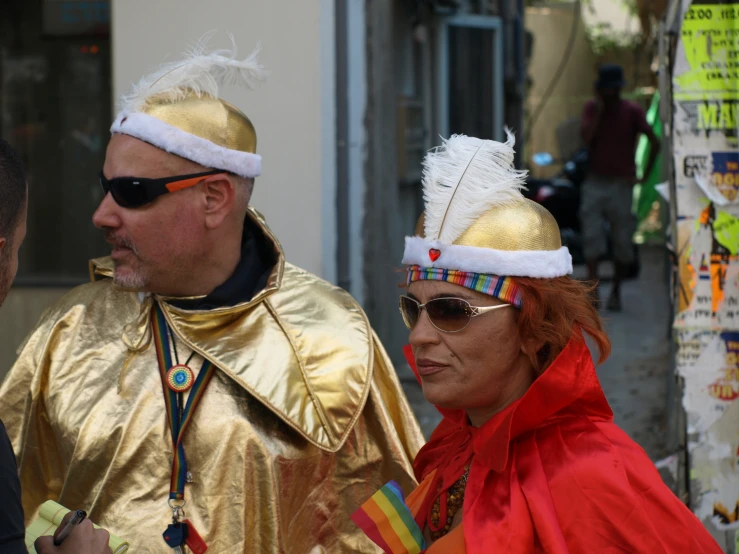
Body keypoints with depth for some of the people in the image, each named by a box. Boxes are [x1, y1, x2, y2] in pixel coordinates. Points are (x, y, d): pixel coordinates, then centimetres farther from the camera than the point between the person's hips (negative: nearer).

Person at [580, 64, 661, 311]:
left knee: (622, 241, 2)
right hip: (595, 183, 1)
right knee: (591, 235, -12)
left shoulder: (632, 111, -2)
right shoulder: (591, 108, 5)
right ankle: (592, 288, -16)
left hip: (621, 185, -1)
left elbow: (654, 142, -4)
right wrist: (599, 108, -11)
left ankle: (616, 291, 15)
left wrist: (646, 174, -4)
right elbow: (586, 137, -11)